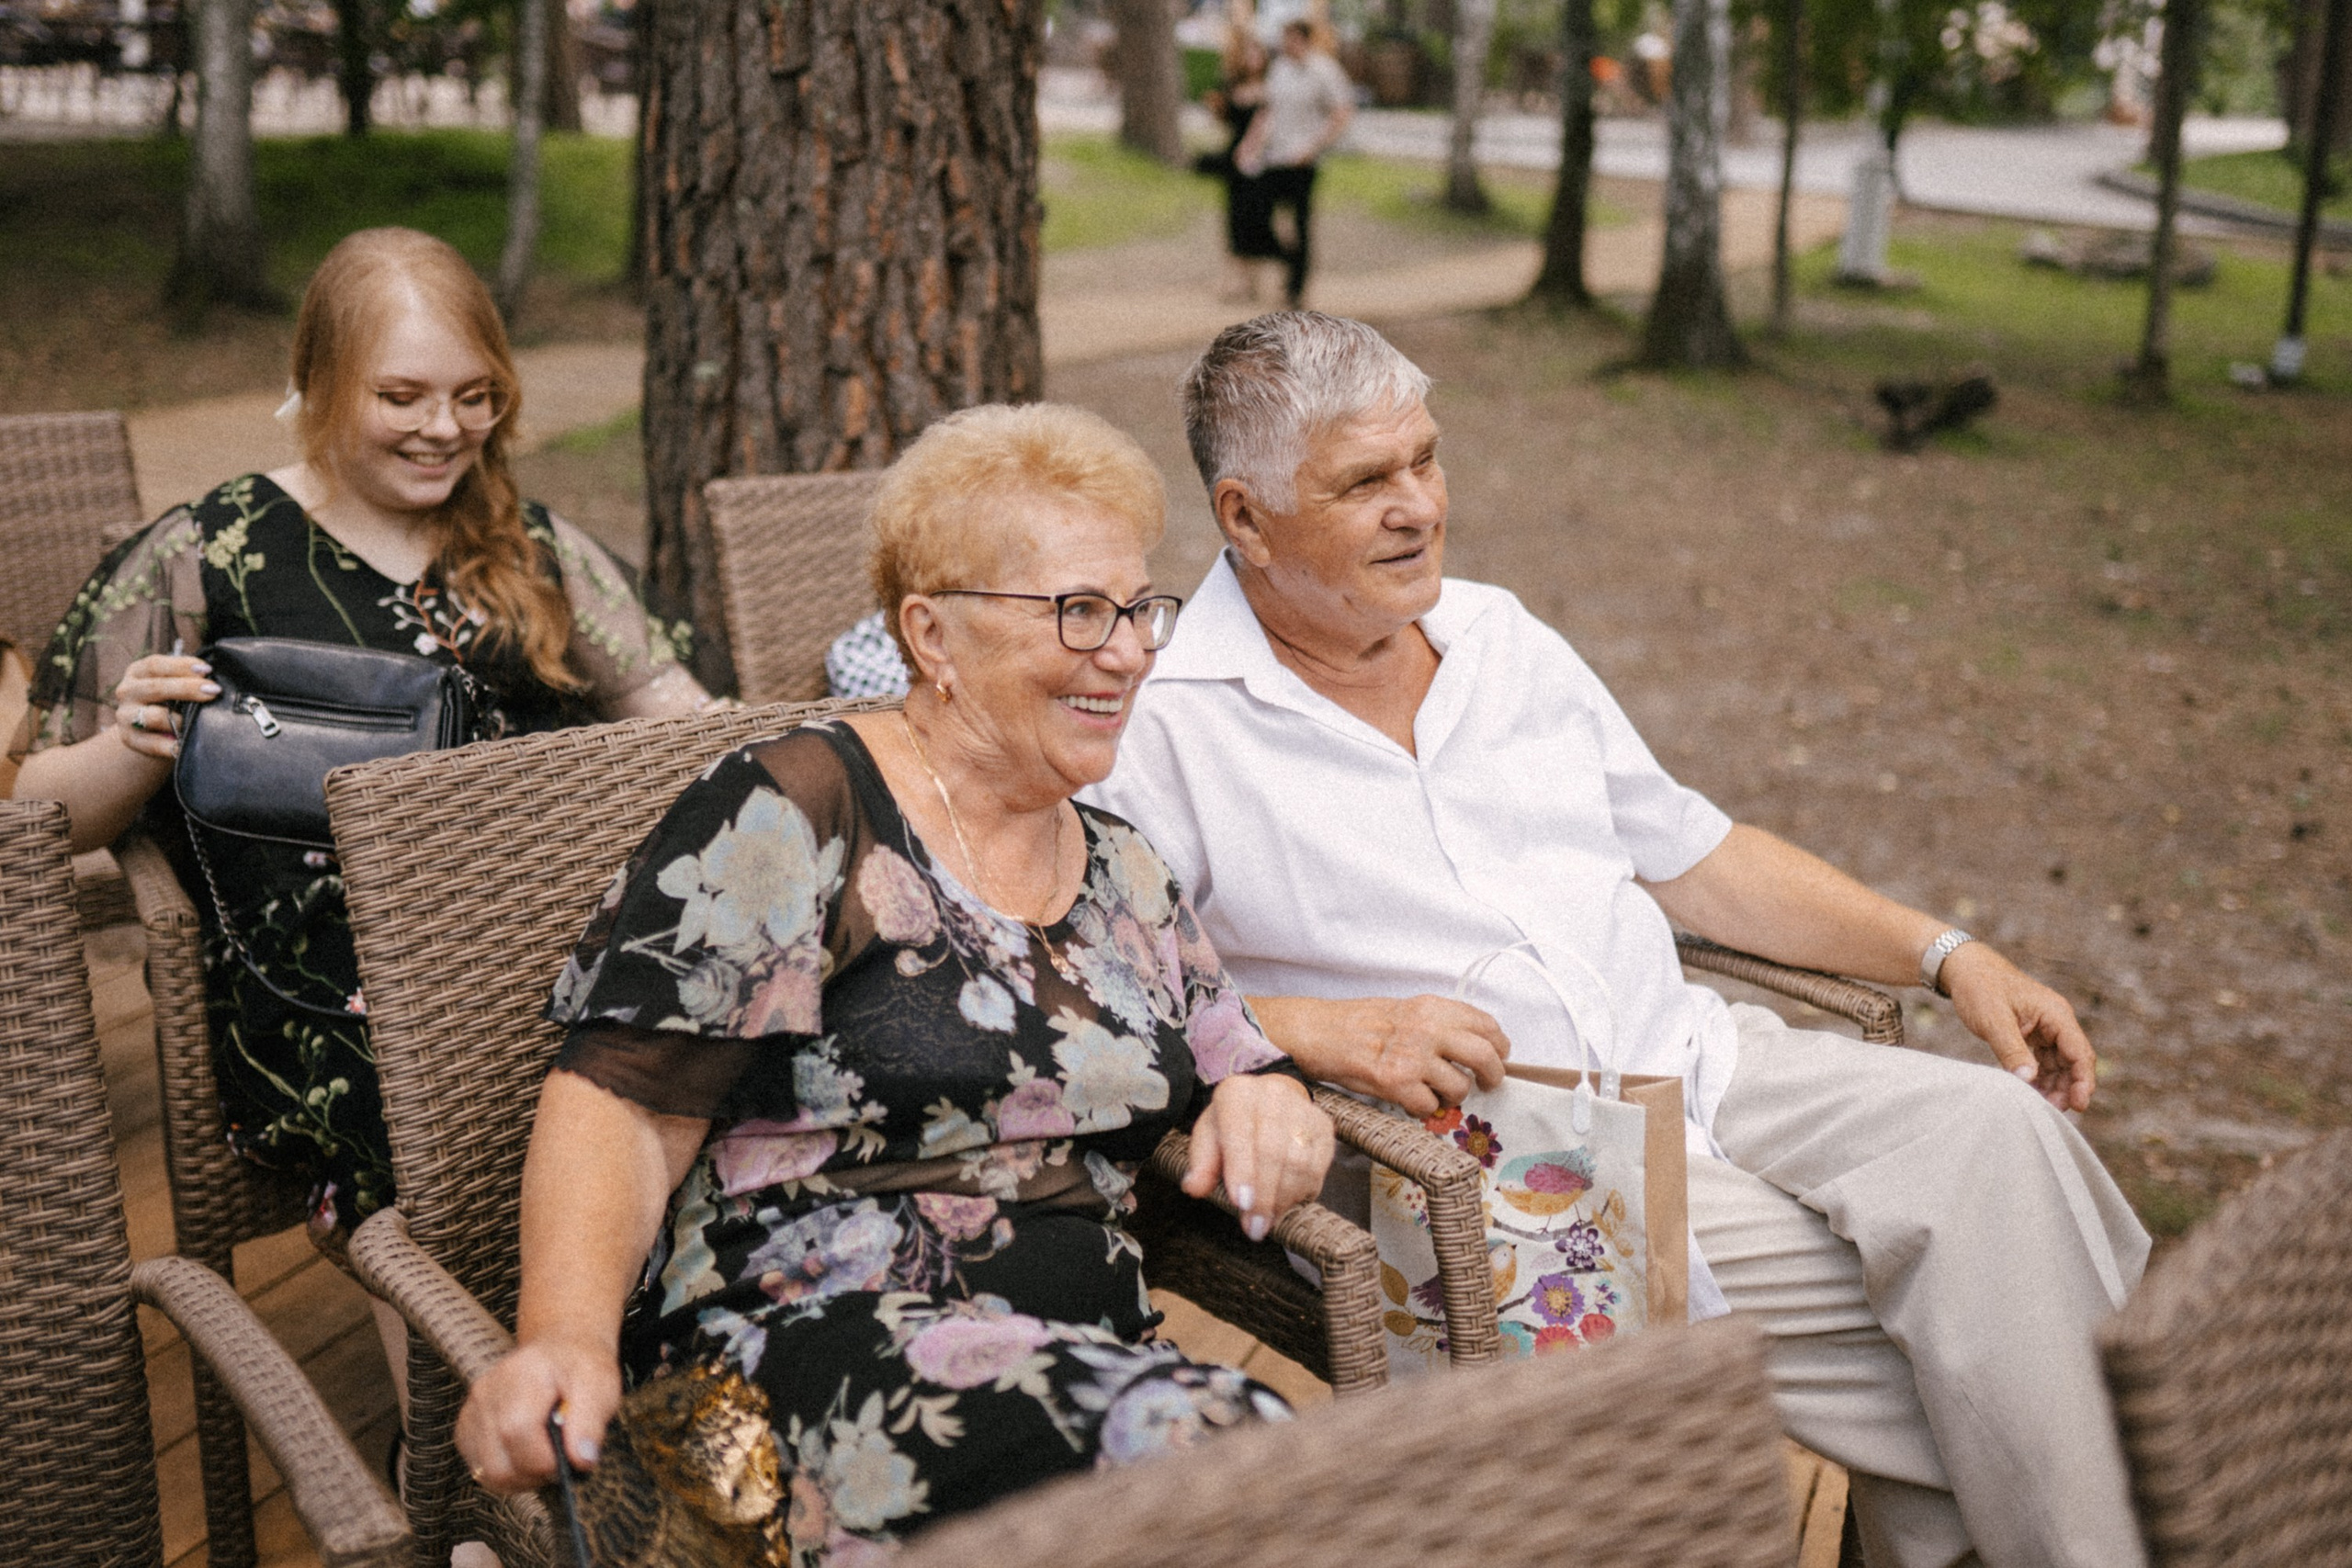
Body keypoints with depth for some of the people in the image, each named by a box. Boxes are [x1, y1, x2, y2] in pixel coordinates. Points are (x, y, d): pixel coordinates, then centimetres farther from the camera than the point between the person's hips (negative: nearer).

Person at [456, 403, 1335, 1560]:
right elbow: (621, 1108, -8)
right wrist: (564, 1338, -26)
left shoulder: (1120, 874, 21)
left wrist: (1265, 1105, 2)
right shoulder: (797, 817, -1)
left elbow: (1240, 1070, 27)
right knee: (1205, 1458, -34)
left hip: (1090, 1361, 6)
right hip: (805, 1341, -6)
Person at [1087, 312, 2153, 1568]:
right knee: (1943, 1314, -21)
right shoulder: (1166, 734, -6)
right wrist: (1318, 1029, -22)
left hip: (1699, 1059, 6)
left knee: (1993, 1128, -20)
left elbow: (1688, 852, 20)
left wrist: (1944, 955, 13)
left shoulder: (1503, 639, 14)